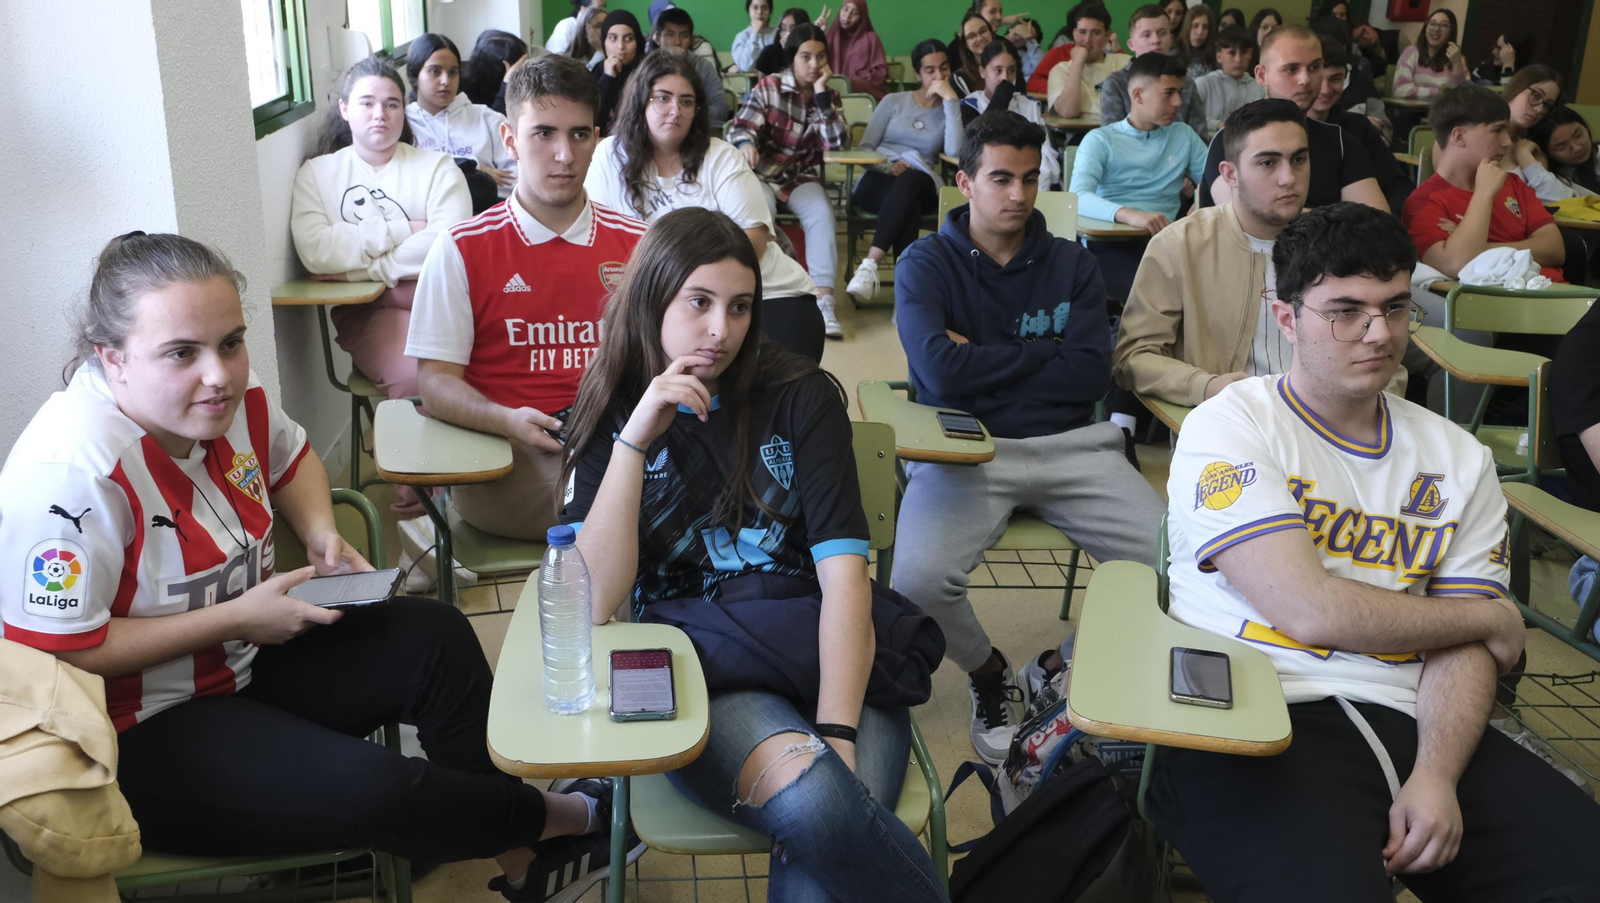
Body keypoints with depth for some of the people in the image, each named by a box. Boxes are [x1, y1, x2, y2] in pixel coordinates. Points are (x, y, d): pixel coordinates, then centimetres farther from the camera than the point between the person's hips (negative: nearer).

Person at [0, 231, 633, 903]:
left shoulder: (229, 396, -6)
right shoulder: (72, 472, -29)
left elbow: (288, 457, 17)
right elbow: (61, 653, -27)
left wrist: (321, 534, -3)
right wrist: (237, 618, -23)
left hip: (242, 666, 9)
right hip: (138, 734, -8)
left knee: (434, 637, -1)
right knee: (367, 789, -25)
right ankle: (561, 817, 3)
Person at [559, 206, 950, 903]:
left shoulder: (800, 395, 5)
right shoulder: (607, 418, 8)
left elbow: (843, 569, -6)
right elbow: (597, 601, -4)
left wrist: (836, 732, -21)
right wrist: (635, 439, -13)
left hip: (833, 658, 0)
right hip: (698, 671, 0)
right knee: (810, 800, -33)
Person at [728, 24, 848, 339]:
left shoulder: (829, 96, 4)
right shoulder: (768, 87, -4)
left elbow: (836, 143, -11)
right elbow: (741, 127, -14)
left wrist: (821, 93, -16)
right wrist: (746, 144, -39)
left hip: (801, 178, 2)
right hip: (762, 174, -2)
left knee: (822, 215, -29)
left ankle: (824, 300, -38)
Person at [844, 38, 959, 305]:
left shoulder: (952, 110, 13)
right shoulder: (893, 101, 16)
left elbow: (955, 152, -9)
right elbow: (865, 148, 11)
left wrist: (950, 99, -8)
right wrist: (889, 166, -11)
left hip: (923, 185, 0)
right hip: (878, 180, 0)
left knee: (911, 181, -41)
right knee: (908, 205, -39)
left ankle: (870, 264, -49)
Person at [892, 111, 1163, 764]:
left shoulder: (1072, 264, 13)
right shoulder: (926, 263, 5)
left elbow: (1092, 374, -1)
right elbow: (941, 371, -12)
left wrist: (982, 363, -5)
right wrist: (1043, 352, -2)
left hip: (1070, 446, 3)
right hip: (966, 449, -2)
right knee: (919, 578, -31)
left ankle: (1063, 669, 10)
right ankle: (988, 674, 6)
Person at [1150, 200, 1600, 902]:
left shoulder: (1457, 459, 15)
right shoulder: (1228, 429, -2)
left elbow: (1462, 652, 8)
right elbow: (1309, 611, -12)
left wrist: (1436, 775, -13)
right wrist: (1490, 616, 3)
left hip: (1404, 717, 5)